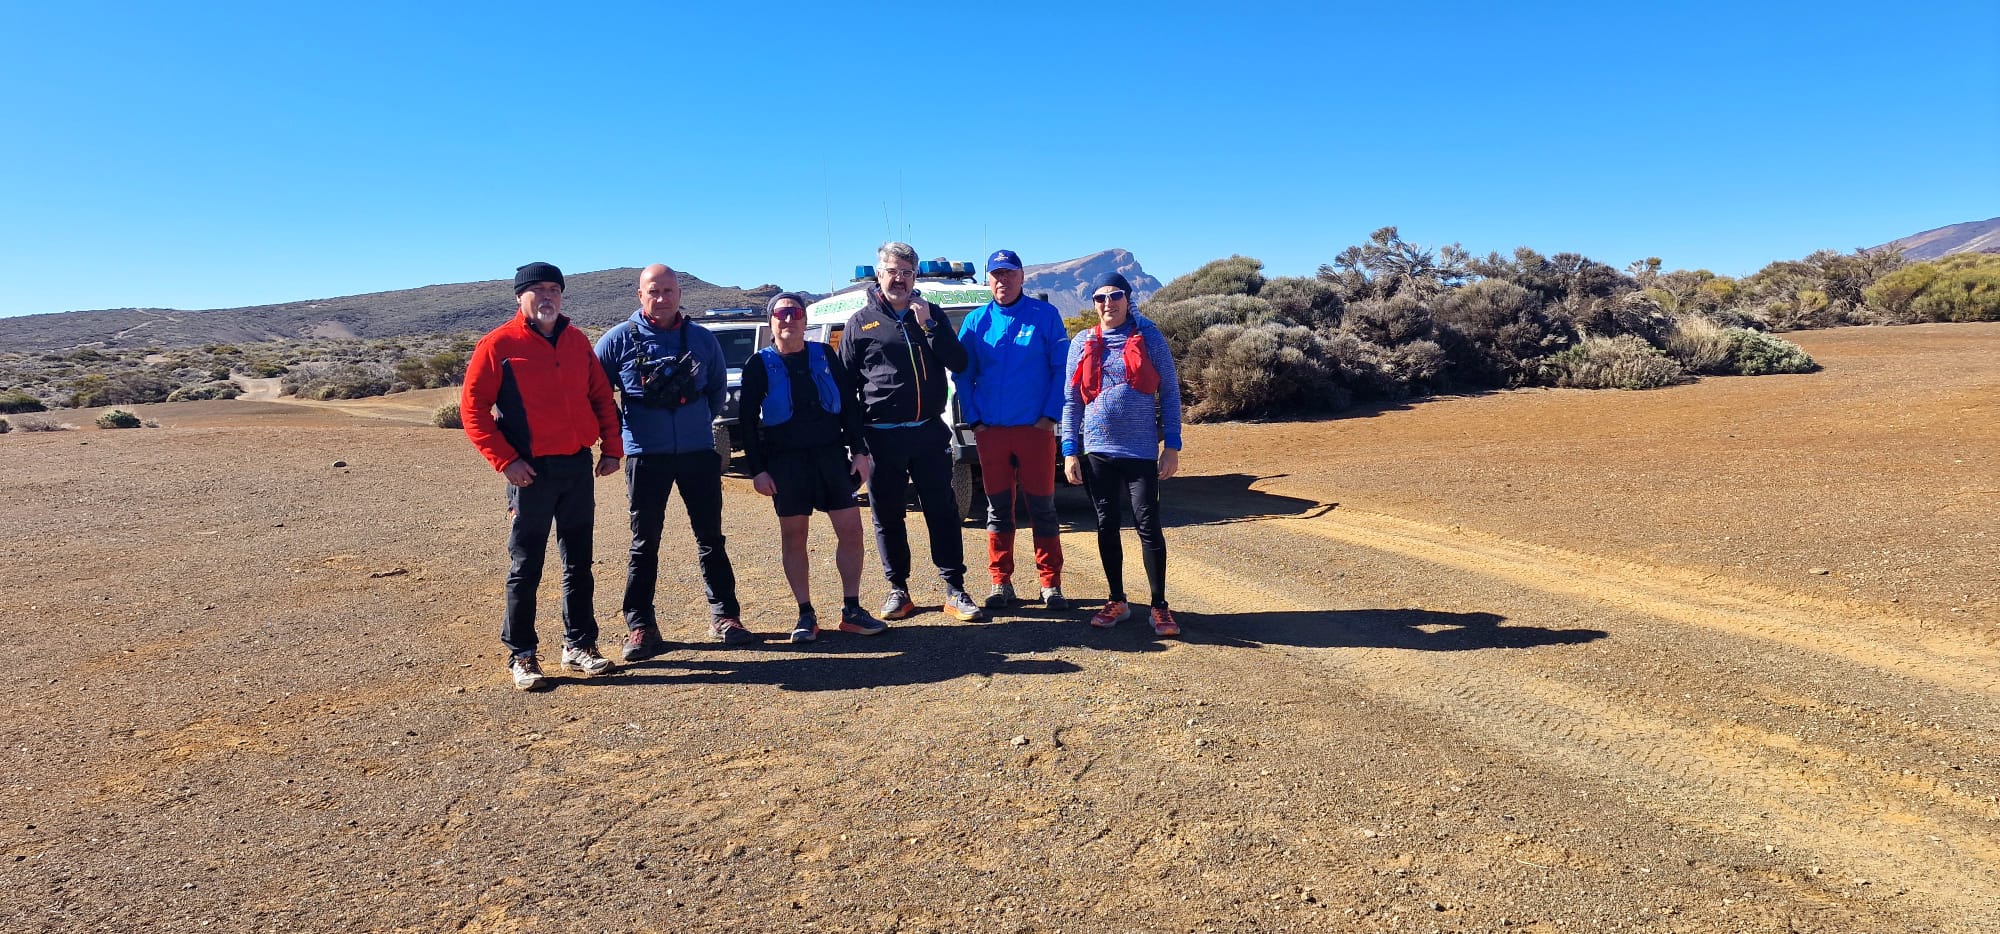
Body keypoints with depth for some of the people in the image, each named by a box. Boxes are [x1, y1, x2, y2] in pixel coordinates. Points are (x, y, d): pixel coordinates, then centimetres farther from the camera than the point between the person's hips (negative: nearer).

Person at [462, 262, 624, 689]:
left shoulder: (577, 341, 9)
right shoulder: (498, 344, -5)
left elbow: (601, 397, 14)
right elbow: (472, 407, -6)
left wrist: (612, 448, 6)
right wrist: (504, 460, -13)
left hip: (579, 466, 5)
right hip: (532, 471, -4)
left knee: (579, 563, 12)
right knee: (526, 568, 4)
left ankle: (579, 645, 23)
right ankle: (521, 655, 16)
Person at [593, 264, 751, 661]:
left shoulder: (703, 339, 5)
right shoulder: (620, 338, -1)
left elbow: (719, 387, 19)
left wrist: (702, 421, 10)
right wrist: (615, 432, 3)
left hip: (699, 452, 2)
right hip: (646, 455, -2)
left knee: (711, 538, 7)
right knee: (644, 542, 5)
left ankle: (723, 615, 17)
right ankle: (640, 625, 13)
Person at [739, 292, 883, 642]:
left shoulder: (825, 356, 8)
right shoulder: (760, 364, 2)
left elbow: (849, 405, 8)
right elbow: (747, 421, 1)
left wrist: (860, 451, 1)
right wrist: (757, 469, -6)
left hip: (832, 455, 2)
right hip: (785, 462, -2)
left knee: (851, 529, -1)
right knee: (793, 535, 2)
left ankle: (852, 610, 11)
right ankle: (806, 615, 13)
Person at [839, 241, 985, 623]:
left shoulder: (931, 314, 10)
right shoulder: (861, 321, 5)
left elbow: (958, 363, 0)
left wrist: (928, 325, -11)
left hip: (929, 433, 1)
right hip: (881, 436, -1)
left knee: (943, 512, 3)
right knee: (887, 517, 7)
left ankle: (954, 589, 12)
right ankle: (898, 589, 20)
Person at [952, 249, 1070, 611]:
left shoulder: (1045, 315, 1)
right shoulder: (976, 320, 8)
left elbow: (1062, 367, -1)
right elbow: (963, 374, 9)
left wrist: (1050, 415, -8)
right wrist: (973, 419, 1)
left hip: (1035, 428, -2)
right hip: (990, 431, 2)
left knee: (1042, 507, 4)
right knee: (998, 508, 9)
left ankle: (1050, 584, 14)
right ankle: (1001, 583, 18)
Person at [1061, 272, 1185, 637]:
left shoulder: (1149, 337, 2)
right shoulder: (1082, 343, 8)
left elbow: (1170, 391, 2)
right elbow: (1071, 400, 8)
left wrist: (1172, 445, -4)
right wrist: (1070, 451, 1)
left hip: (1141, 449, -2)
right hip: (1096, 449, 3)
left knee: (1148, 525, -4)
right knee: (1107, 526, 9)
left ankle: (1159, 606, 7)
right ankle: (1117, 600, 22)